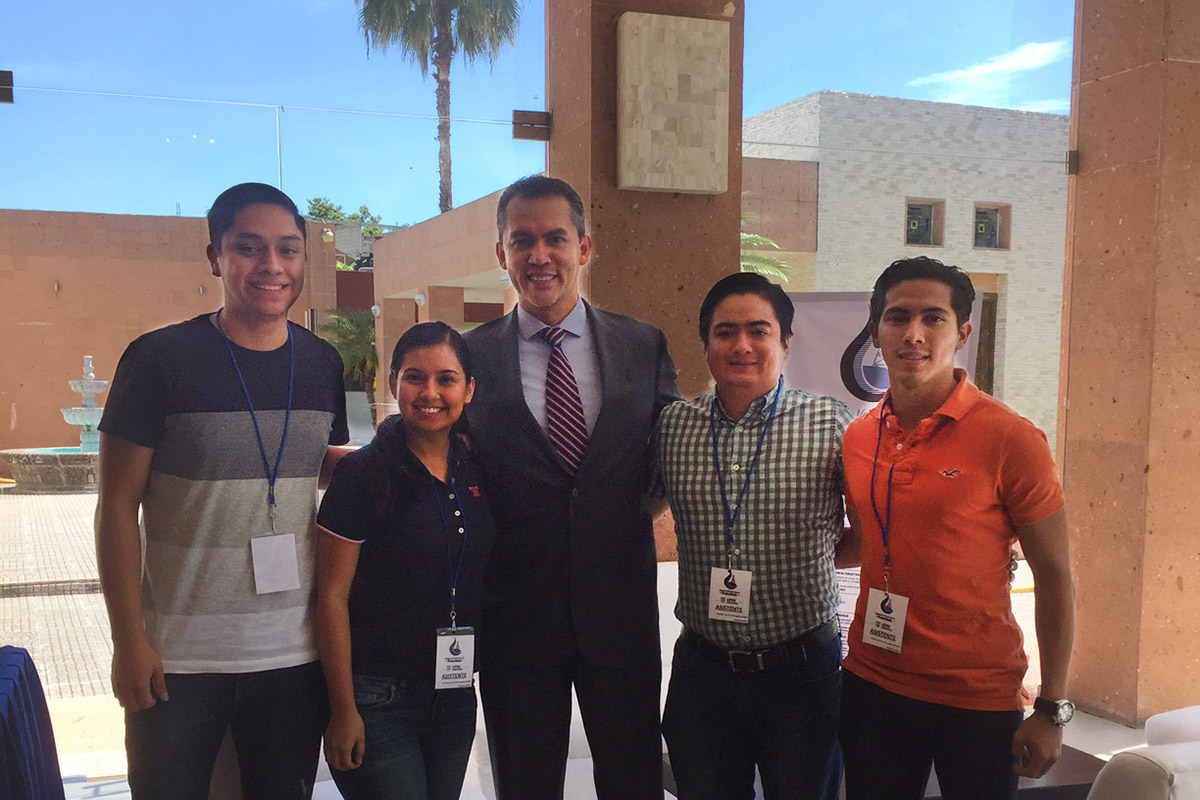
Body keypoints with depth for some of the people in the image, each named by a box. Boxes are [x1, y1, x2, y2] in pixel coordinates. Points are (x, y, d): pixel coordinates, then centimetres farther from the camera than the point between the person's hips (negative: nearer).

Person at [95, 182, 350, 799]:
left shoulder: (323, 365, 3)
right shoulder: (160, 359, -9)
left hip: (296, 654, 4)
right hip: (177, 657, -3)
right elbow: (118, 506, -6)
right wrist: (129, 641, -9)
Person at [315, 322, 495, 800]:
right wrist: (343, 710, -11)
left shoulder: (477, 472, 4)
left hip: (456, 695, 5)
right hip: (378, 698, -5)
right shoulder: (362, 475, -12)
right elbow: (332, 597, -11)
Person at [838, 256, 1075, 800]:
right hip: (871, 686, 4)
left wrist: (1052, 711, -8)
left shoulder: (1010, 439, -12)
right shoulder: (857, 438, 2)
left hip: (978, 699, -4)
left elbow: (1053, 576, -8)